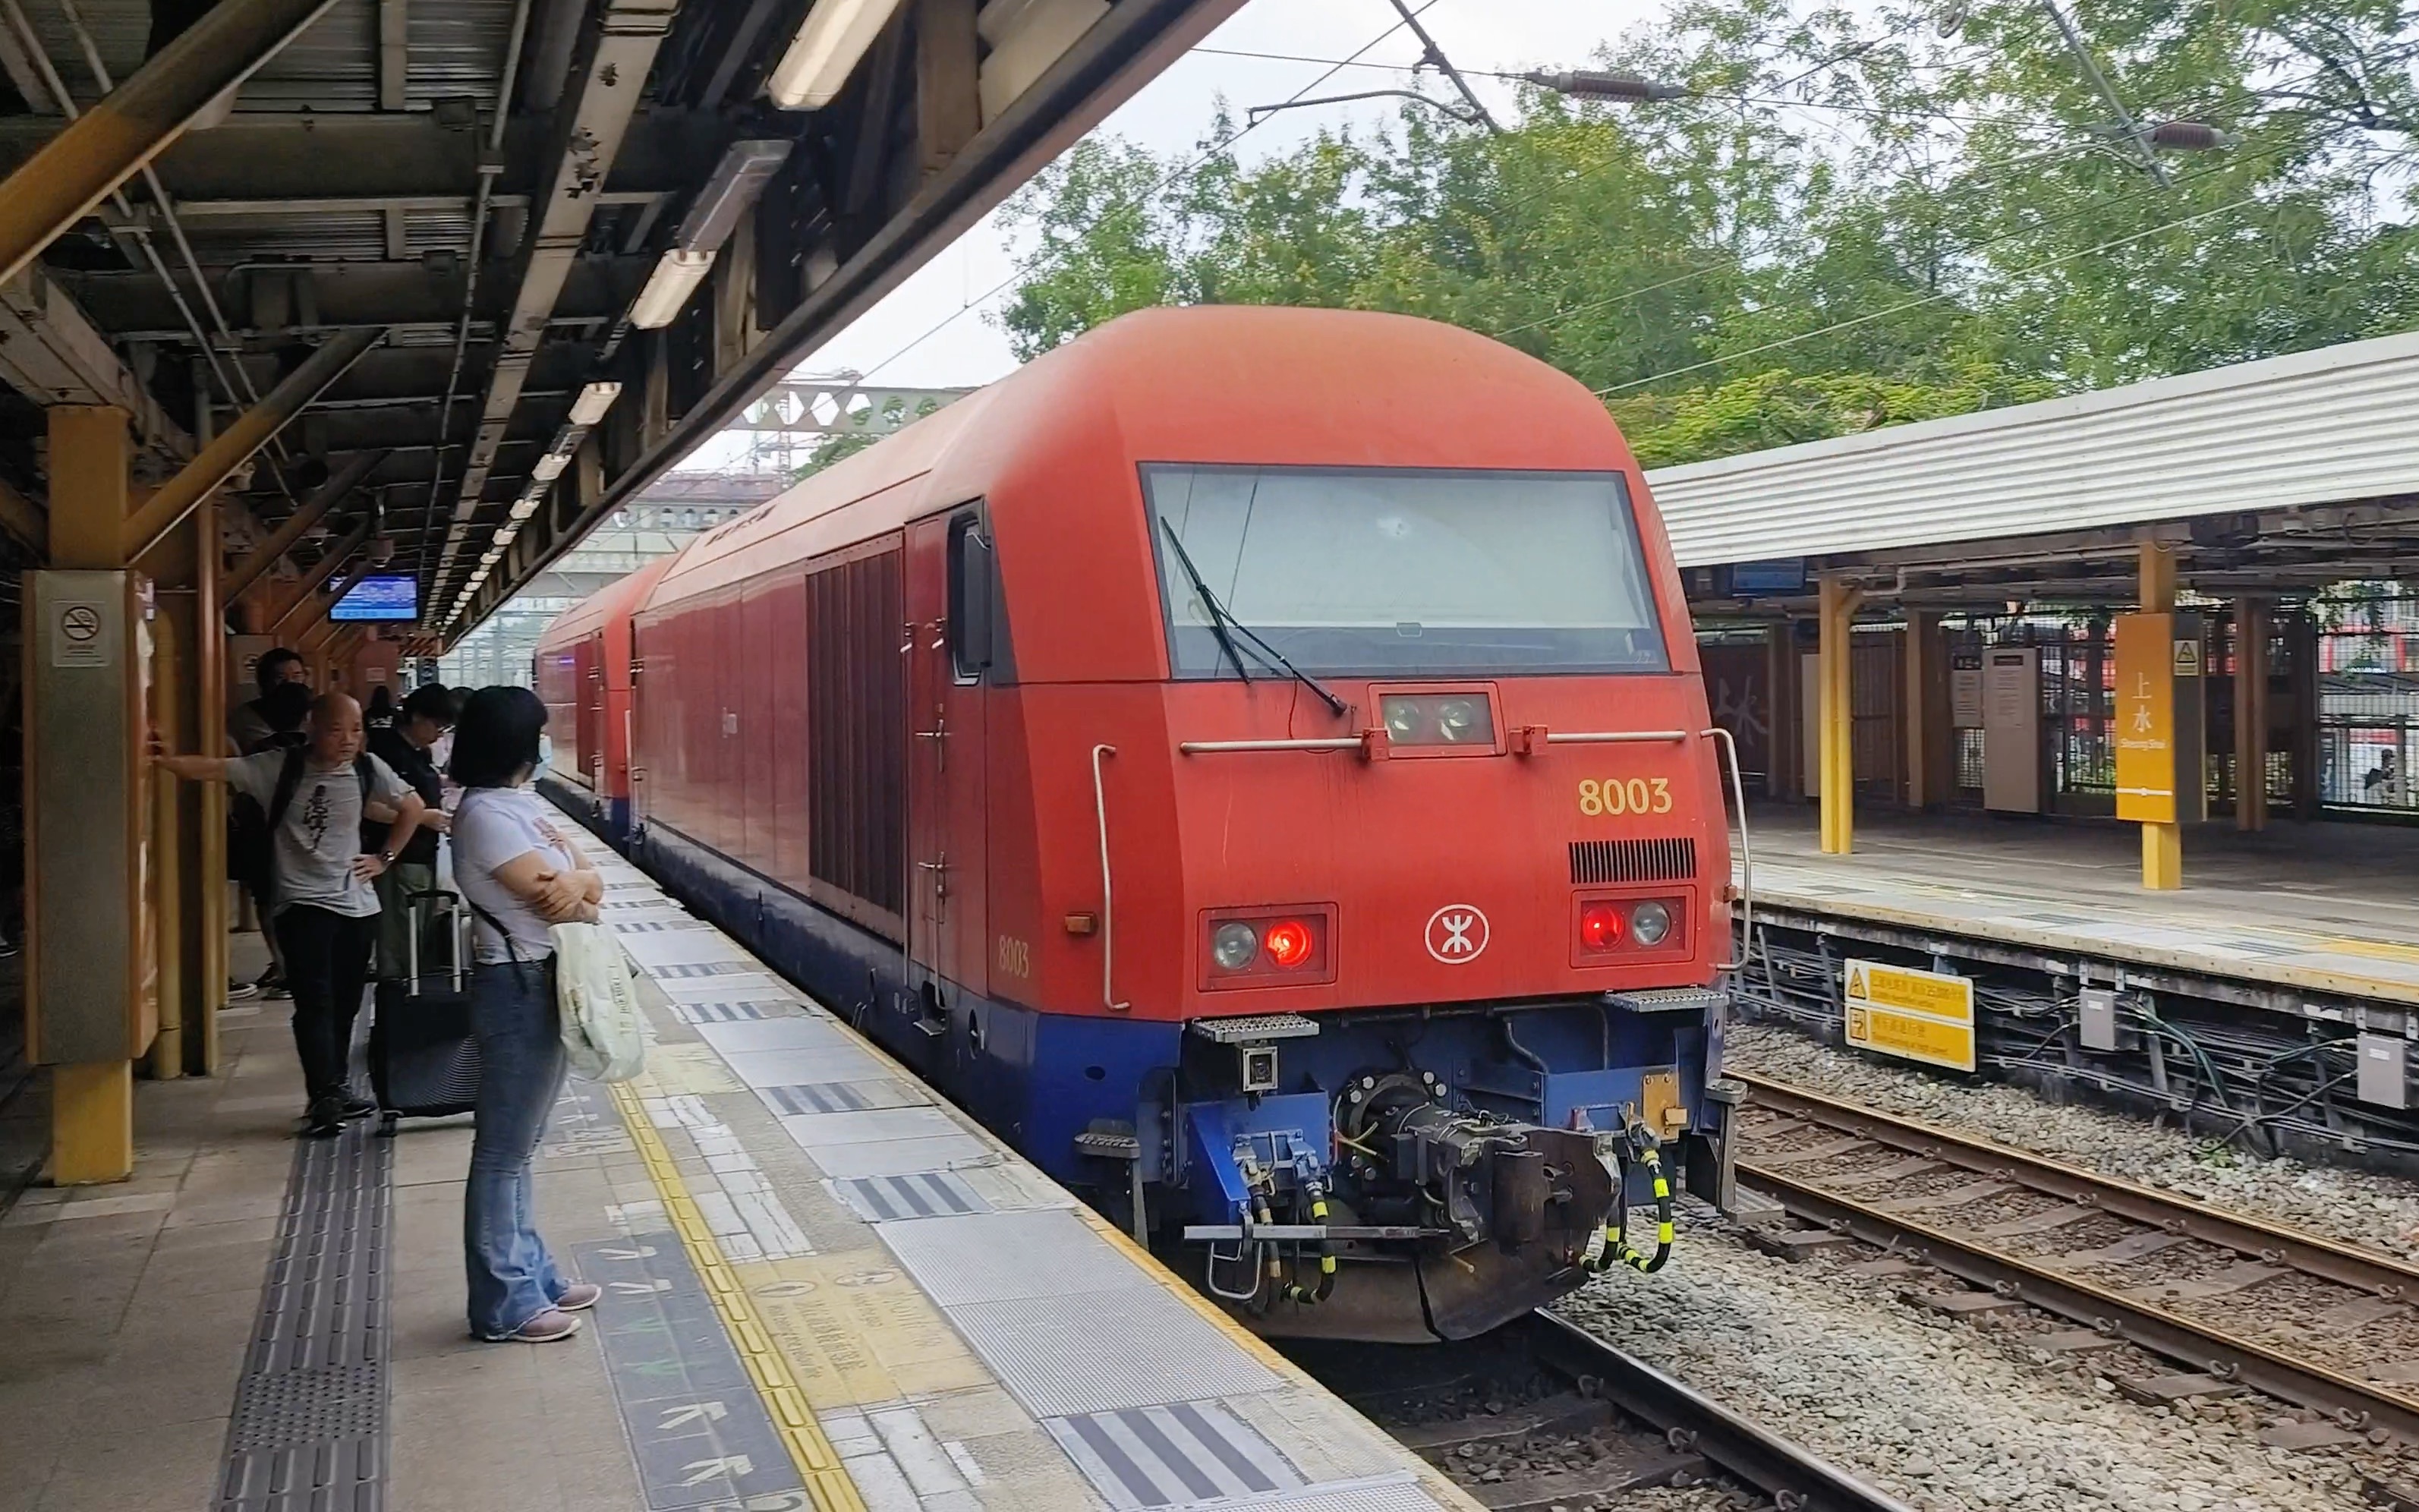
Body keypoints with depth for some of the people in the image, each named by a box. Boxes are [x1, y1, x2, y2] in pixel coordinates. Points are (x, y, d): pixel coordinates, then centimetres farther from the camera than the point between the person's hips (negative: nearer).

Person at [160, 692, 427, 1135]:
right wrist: (163, 760, -34)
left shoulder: (368, 770, 1)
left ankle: (337, 1091, 27)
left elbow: (412, 807, 15)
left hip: (357, 904, 4)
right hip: (301, 903, -3)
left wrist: (384, 858, 9)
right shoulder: (279, 768, -7)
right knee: (315, 1001, -14)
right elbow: (213, 769, -17)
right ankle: (325, 1097, -12)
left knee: (344, 1005, 12)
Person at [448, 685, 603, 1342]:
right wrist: (583, 891, 2)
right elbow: (555, 897, -20)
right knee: (503, 1150, 0)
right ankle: (505, 1304, 8)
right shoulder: (485, 814, -17)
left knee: (519, 1144, 17)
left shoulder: (526, 803, 11)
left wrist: (572, 881, -16)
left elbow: (592, 883, 7)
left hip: (544, 983, 9)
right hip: (516, 988, -9)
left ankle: (530, 1274, 27)